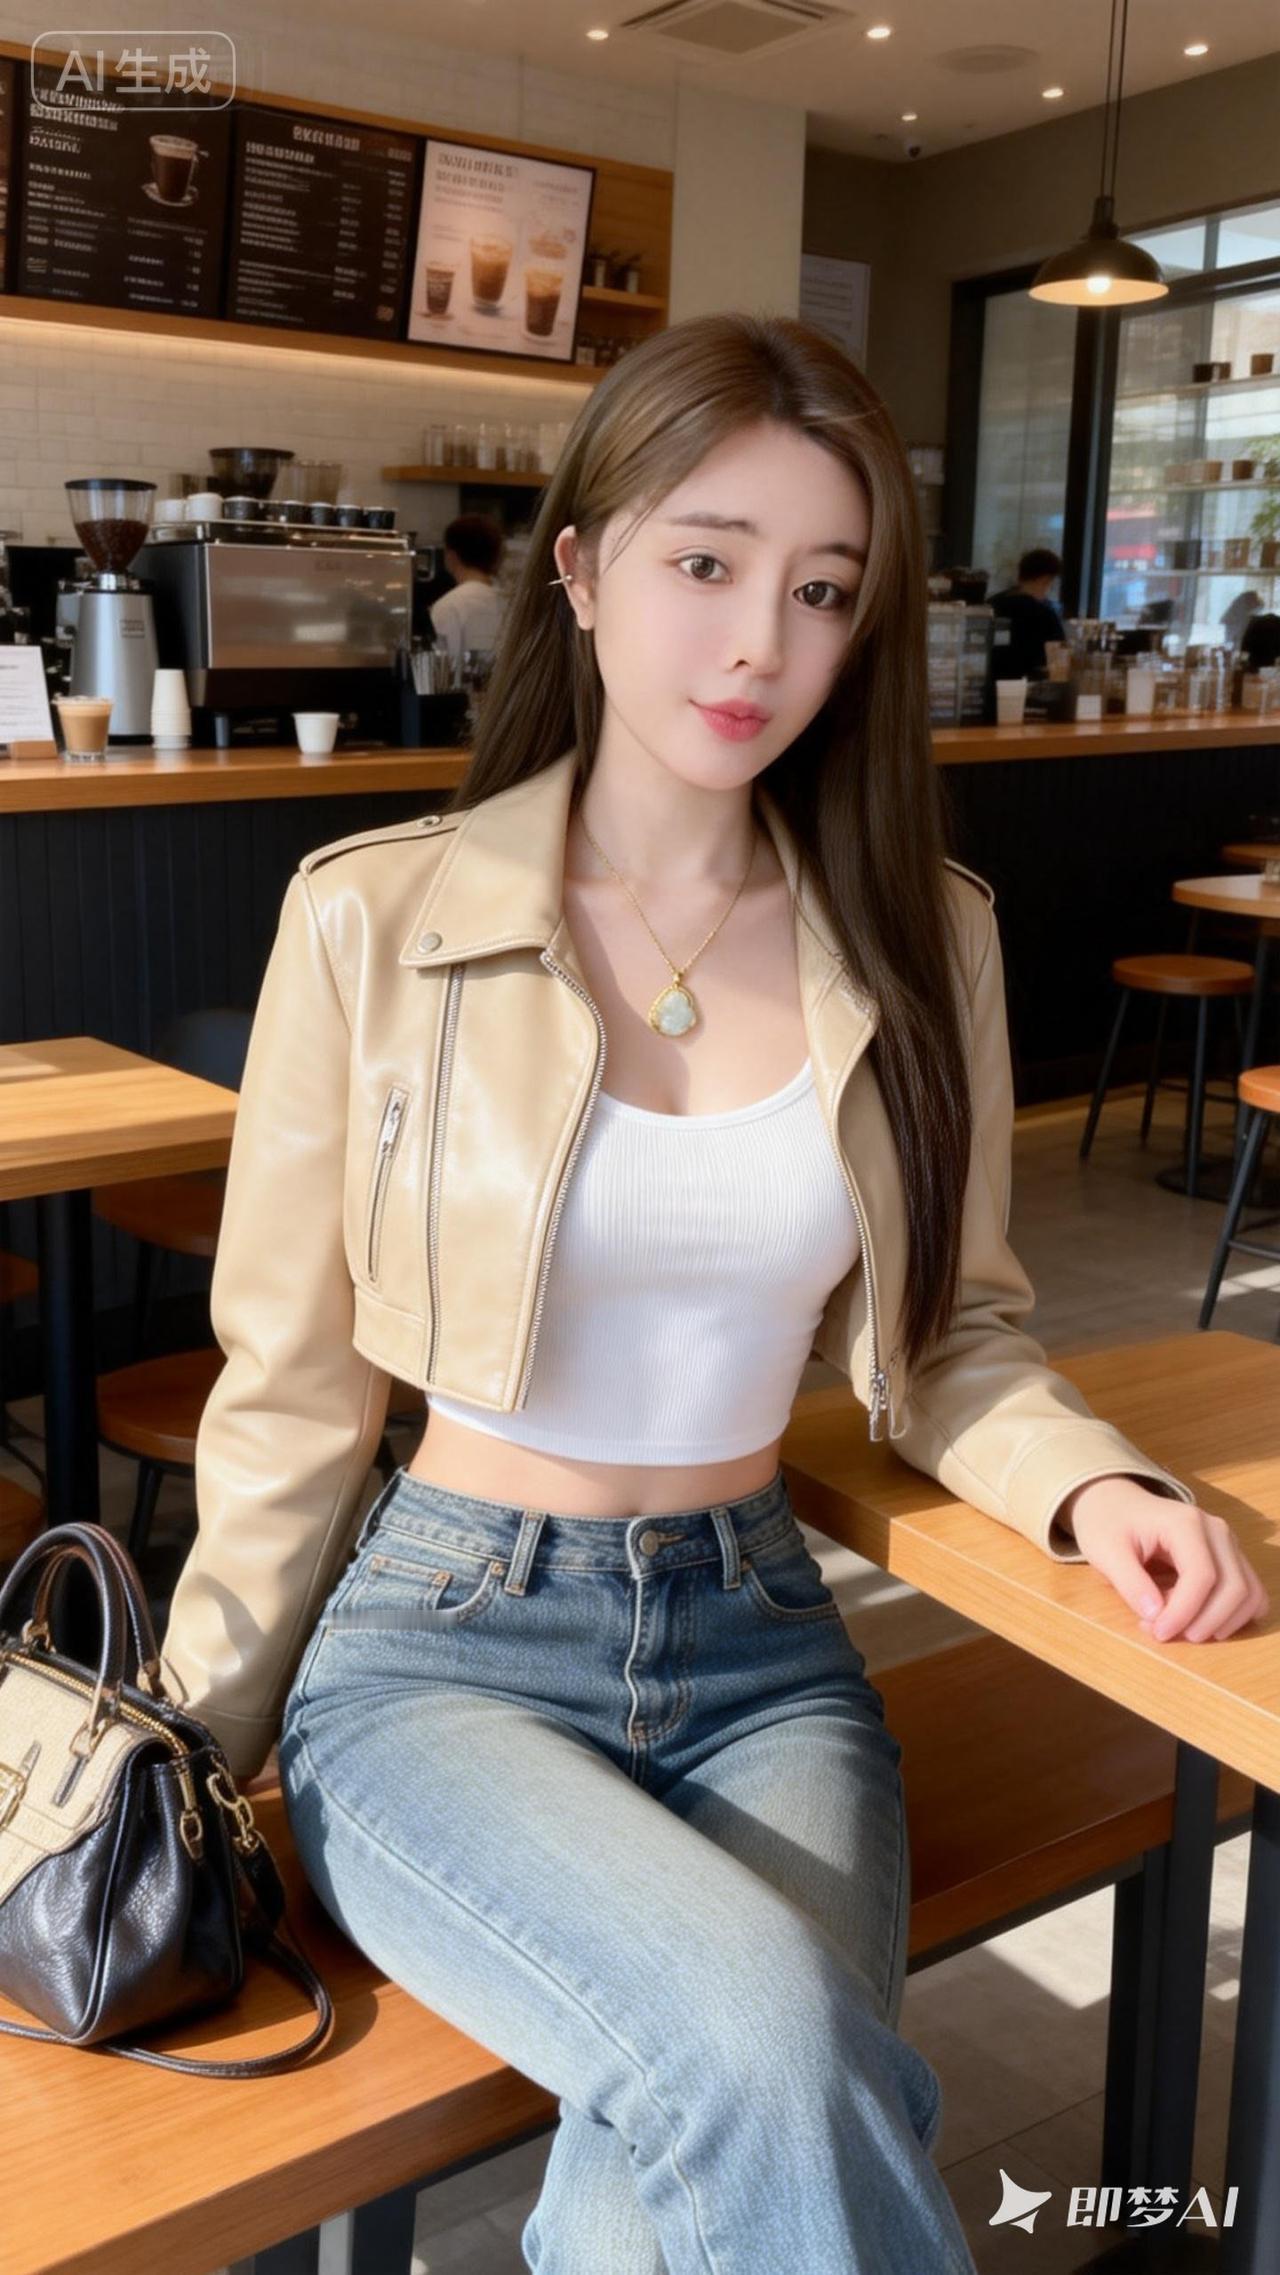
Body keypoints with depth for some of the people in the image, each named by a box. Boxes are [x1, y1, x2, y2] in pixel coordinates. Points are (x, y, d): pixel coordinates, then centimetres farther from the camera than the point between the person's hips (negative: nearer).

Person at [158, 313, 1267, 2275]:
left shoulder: (921, 940, 2)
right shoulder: (376, 920, -7)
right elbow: (290, 1390, 1)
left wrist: (1090, 1485, -8)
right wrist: (198, 1771, 7)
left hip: (760, 1650, 3)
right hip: (443, 1641, -2)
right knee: (762, 2038, -29)